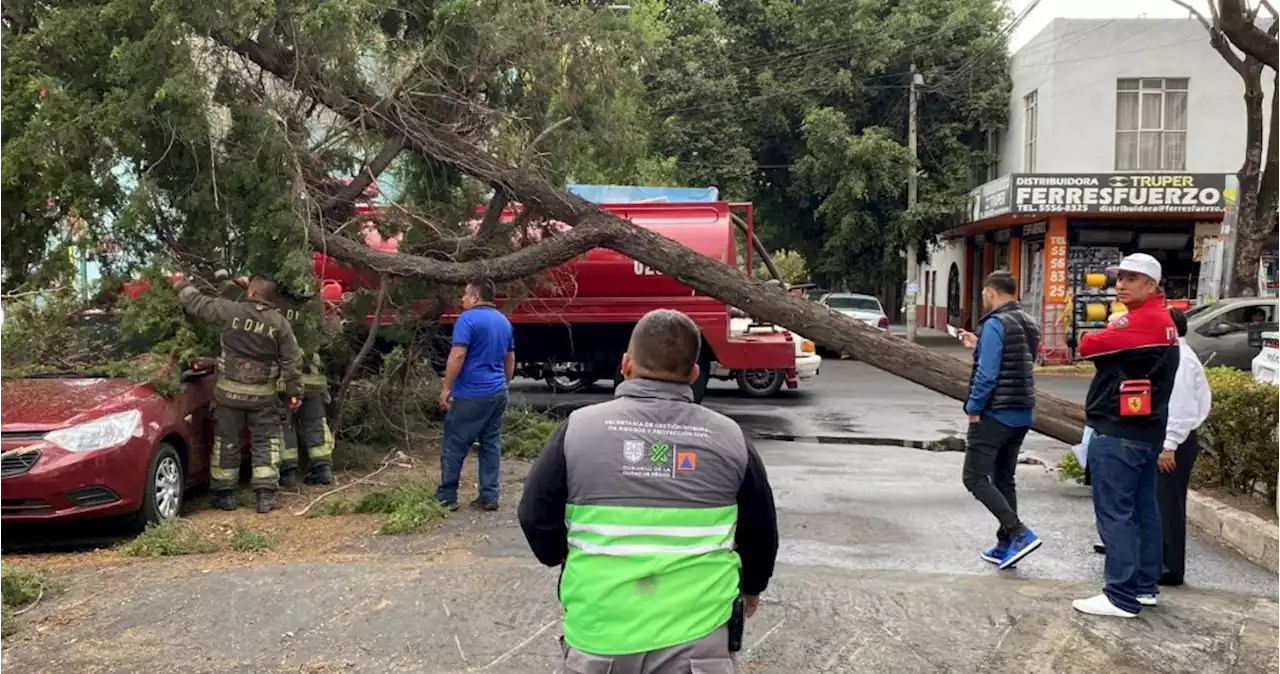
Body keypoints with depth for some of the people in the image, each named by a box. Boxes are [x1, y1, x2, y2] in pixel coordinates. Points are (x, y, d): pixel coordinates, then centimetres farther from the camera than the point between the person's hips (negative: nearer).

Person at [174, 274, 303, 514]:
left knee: (227, 441, 11)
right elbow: (292, 361, -1)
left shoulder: (231, 311, -7)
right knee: (266, 441, 6)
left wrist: (181, 285, 22)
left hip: (229, 391, 0)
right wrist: (294, 391, 6)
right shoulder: (280, 323, -3)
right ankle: (266, 495, -1)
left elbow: (198, 303, 3)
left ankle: (225, 494, 19)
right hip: (262, 394, 0)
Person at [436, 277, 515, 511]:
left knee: (454, 446, 3)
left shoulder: (468, 318, -11)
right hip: (498, 392, 7)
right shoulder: (504, 321, 13)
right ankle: (489, 497, 10)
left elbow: (458, 355, -18)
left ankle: (447, 497, 10)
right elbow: (510, 359, 19)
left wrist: (446, 388, -13)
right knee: (491, 445, 10)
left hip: (471, 394, -7)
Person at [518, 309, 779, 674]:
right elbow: (761, 532, 12)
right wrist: (751, 586, 32)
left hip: (599, 636, 1)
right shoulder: (729, 438, 0)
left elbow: (537, 519, 3)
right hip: (698, 638, 0)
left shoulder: (579, 428, -4)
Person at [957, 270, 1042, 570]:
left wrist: (972, 408, -11)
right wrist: (978, 346, 19)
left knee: (975, 478, -4)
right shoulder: (1028, 324, 12)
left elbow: (987, 373, -21)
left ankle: (1019, 533, -14)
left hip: (995, 413, -9)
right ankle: (1006, 545, 18)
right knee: (1004, 479, 16)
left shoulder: (995, 325, -16)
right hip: (1022, 415, 9)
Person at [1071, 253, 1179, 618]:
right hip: (1143, 431, 10)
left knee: (1115, 514, -7)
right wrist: (1112, 334, -1)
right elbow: (1117, 350, 16)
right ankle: (1144, 586, 22)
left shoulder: (1143, 320, -17)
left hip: (1119, 433, -10)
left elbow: (1088, 345, -15)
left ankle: (1122, 597, -4)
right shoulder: (1159, 319, 16)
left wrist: (1107, 332, 2)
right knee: (1142, 510, 14)